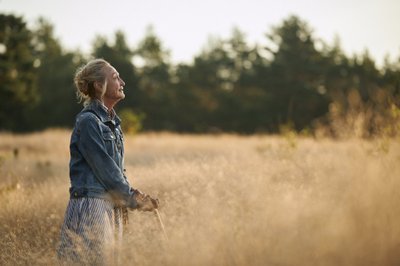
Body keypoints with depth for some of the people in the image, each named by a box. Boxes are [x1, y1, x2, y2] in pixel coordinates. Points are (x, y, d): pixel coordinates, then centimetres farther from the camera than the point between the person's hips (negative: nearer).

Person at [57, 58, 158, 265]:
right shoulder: (88, 121, -13)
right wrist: (133, 200, -8)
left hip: (111, 207, 9)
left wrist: (132, 194, 1)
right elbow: (105, 168, -15)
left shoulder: (112, 122, 15)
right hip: (90, 206, -9)